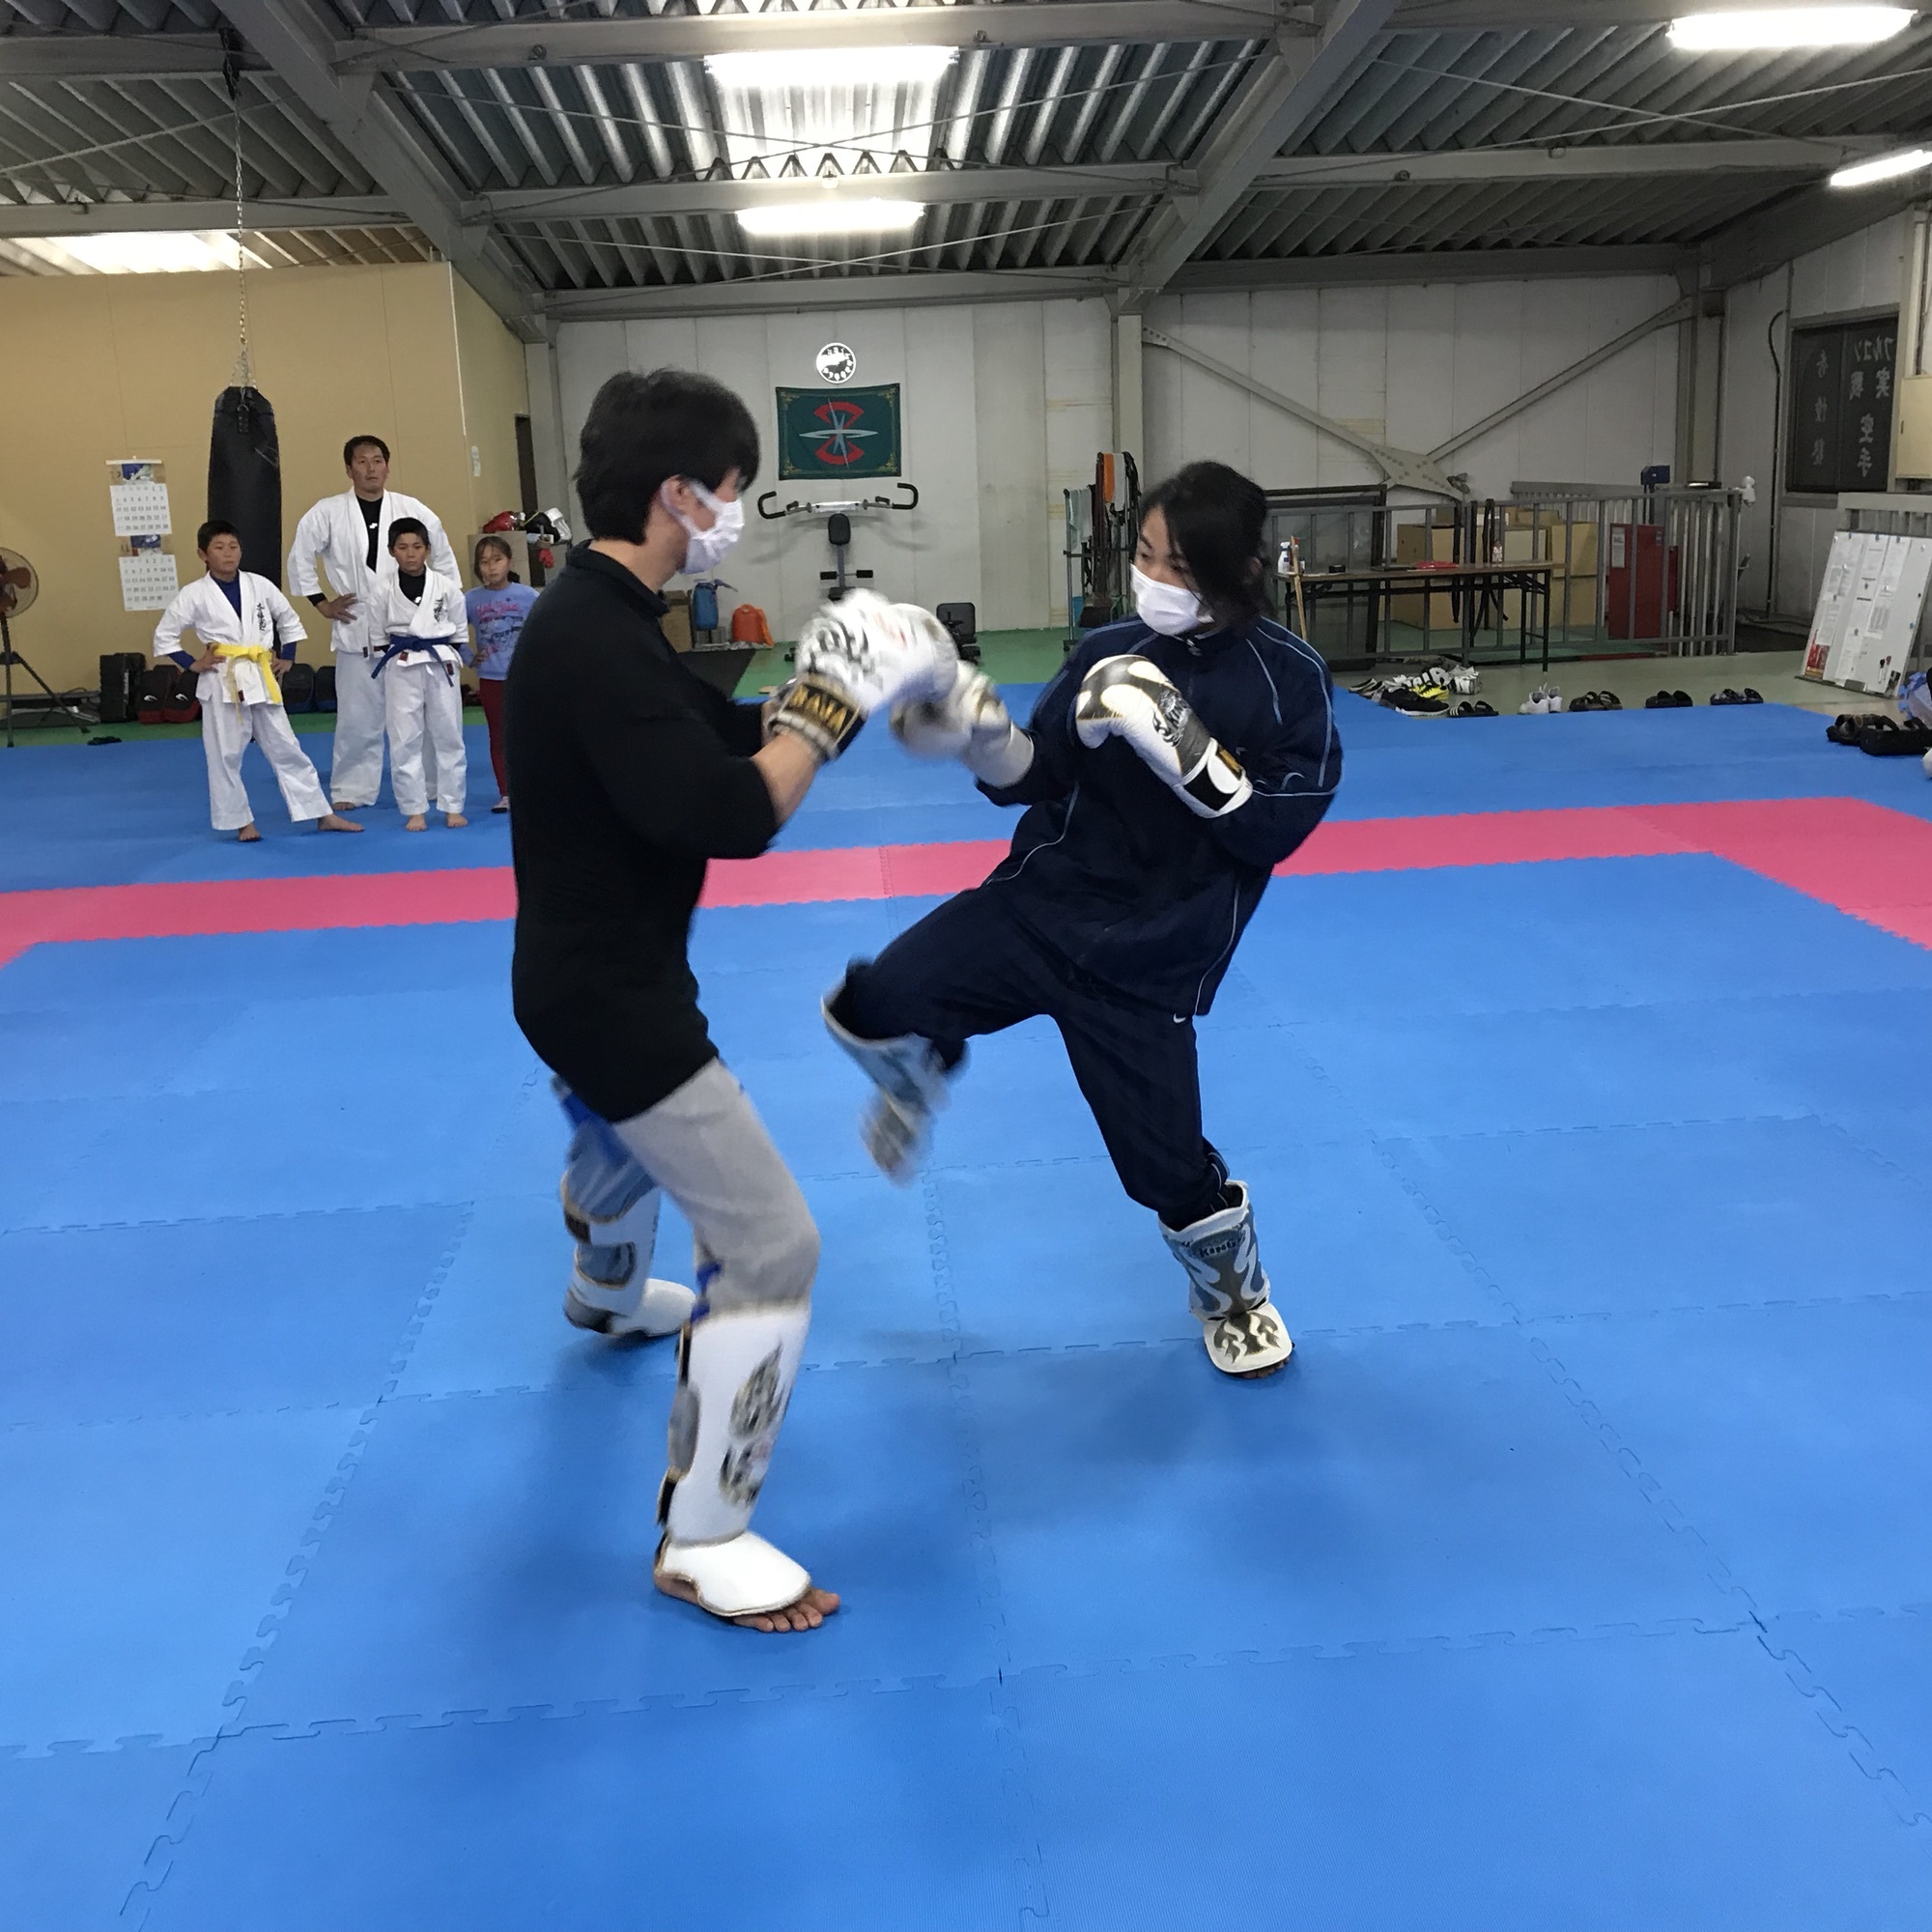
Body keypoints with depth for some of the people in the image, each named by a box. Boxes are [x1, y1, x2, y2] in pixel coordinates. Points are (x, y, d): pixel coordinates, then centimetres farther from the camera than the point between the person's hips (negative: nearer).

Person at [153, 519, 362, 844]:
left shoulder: (259, 585, 3)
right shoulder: (194, 594, -5)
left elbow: (290, 620, 17)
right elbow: (164, 635, 2)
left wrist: (287, 658, 11)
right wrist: (192, 664, -3)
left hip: (261, 680, 2)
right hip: (222, 684, -2)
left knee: (286, 749, 6)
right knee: (225, 756, 3)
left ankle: (323, 815, 9)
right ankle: (242, 822, 16)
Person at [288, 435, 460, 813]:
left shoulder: (412, 510, 1)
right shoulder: (327, 513, -1)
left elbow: (444, 558, 9)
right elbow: (300, 557, 6)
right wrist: (321, 603, 2)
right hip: (357, 632, -1)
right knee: (357, 717, 3)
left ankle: (432, 785, 19)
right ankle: (352, 791, 12)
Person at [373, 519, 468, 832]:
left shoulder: (446, 586, -3)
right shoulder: (383, 588, -4)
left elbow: (459, 629, 8)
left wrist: (447, 656, 2)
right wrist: (393, 656, 0)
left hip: (441, 665, 1)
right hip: (401, 668, -1)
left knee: (449, 738, 6)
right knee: (404, 742, 3)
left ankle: (452, 807, 16)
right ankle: (414, 810, 12)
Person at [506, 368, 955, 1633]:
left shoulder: (595, 617, 5)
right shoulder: (597, 642, -28)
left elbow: (723, 740, 10)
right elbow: (732, 814, -34)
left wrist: (848, 682, -1)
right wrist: (841, 692, -22)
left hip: (585, 971, 11)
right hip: (610, 989, -11)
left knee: (622, 1140, 38)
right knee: (772, 1246, -8)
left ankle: (608, 1297, 71)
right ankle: (701, 1541, 5)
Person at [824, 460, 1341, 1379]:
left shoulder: (1287, 679, -10)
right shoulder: (1112, 651, -2)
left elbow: (1276, 829, -14)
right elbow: (1035, 778, 1)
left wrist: (1178, 744, -25)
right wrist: (979, 740, -20)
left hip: (1151, 956, -3)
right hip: (1038, 901, 3)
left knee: (1167, 1164, 4)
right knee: (869, 1007, -12)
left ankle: (1233, 1293, 37)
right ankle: (922, 1070, 26)